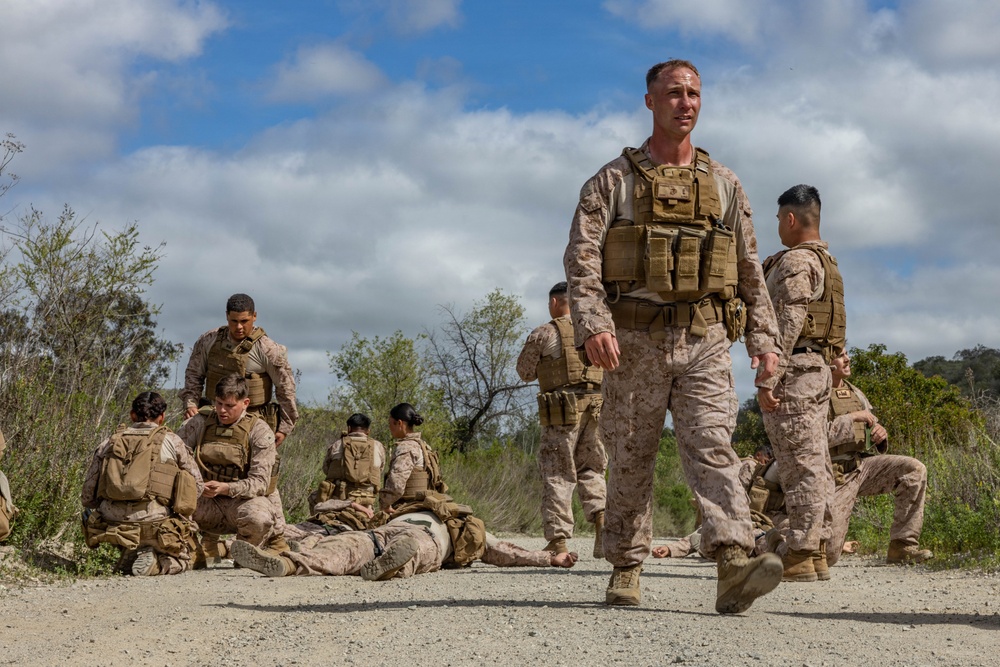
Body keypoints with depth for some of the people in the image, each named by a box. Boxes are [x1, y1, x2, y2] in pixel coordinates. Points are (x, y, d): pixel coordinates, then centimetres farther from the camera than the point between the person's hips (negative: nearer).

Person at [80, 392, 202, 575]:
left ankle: (130, 553, 6)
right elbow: (197, 486, 14)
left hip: (112, 526, 3)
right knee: (181, 559, 24)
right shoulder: (171, 441, 5)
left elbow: (87, 497, 11)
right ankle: (155, 562, -8)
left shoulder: (108, 444, 11)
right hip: (154, 527, -3)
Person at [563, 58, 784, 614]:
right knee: (631, 459, 6)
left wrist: (765, 339, 7)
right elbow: (582, 257, -4)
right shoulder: (614, 181, 5)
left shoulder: (724, 184, 14)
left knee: (713, 447, -14)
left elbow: (750, 270, 15)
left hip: (705, 342, 1)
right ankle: (626, 568, 18)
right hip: (636, 341, -1)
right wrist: (593, 324, -18)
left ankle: (734, 568, -25)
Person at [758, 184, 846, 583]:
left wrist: (768, 378, -20)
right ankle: (816, 553, 13)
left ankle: (800, 556, -8)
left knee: (800, 464, -9)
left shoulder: (795, 261, -10)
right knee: (815, 464, 10)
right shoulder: (827, 263, 21)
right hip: (819, 369, 10)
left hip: (794, 370, -10)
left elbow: (788, 324, -19)